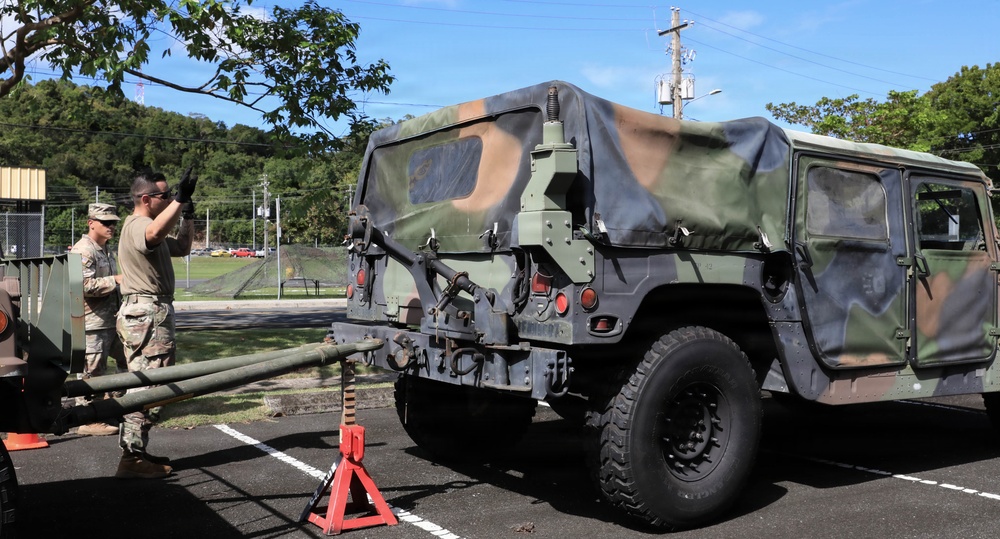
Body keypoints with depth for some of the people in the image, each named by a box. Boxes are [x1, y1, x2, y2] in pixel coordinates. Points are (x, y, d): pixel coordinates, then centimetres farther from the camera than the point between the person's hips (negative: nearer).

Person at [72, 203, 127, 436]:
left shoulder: (106, 250, 18)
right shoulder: (83, 251, -14)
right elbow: (85, 285, -25)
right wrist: (116, 280, -20)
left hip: (111, 320, 10)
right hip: (93, 323, -10)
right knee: (92, 373, -3)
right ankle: (88, 420, 6)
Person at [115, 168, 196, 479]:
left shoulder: (144, 227, 21)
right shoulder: (136, 225, -13)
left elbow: (182, 248, 29)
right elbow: (155, 234, -38)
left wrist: (188, 217, 18)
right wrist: (180, 200, -44)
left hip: (148, 313, 11)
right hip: (147, 312, -11)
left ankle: (134, 452, 24)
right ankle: (133, 459, -10)